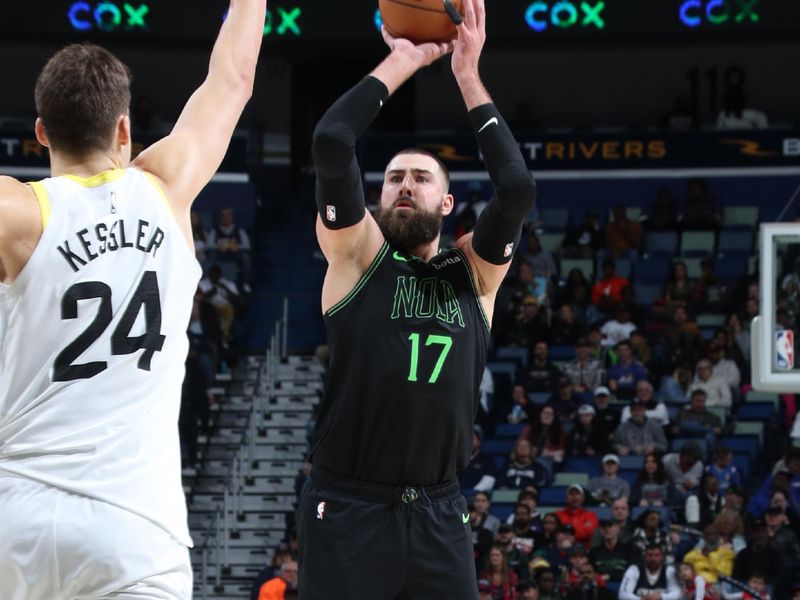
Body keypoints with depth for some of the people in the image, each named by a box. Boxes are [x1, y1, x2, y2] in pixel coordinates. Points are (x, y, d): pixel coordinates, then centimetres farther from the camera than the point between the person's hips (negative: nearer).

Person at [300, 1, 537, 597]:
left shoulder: (475, 272, 11)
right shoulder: (359, 256, 4)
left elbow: (518, 188, -6)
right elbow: (331, 144, -10)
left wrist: (469, 75, -3)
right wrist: (400, 63, -1)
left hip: (439, 513, 3)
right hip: (348, 508, -3)